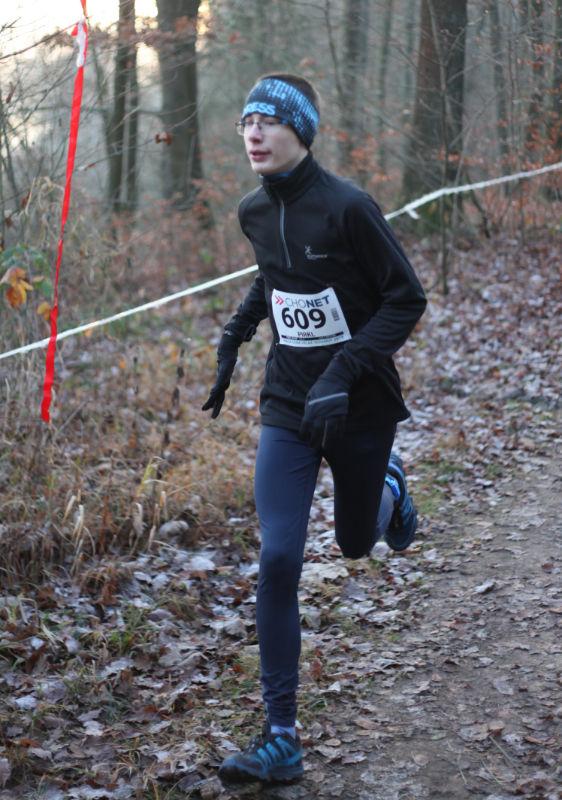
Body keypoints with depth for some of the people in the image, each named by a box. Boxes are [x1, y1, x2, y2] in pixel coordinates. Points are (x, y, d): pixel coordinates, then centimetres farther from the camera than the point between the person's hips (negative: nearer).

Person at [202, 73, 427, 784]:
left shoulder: (347, 207, -17)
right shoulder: (254, 212, 1)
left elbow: (406, 297, -14)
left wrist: (343, 373, -23)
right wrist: (232, 338, 13)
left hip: (359, 407, -3)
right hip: (287, 406, 4)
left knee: (356, 543, 15)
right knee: (277, 563, -8)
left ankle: (388, 485, 53)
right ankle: (280, 739, -3)